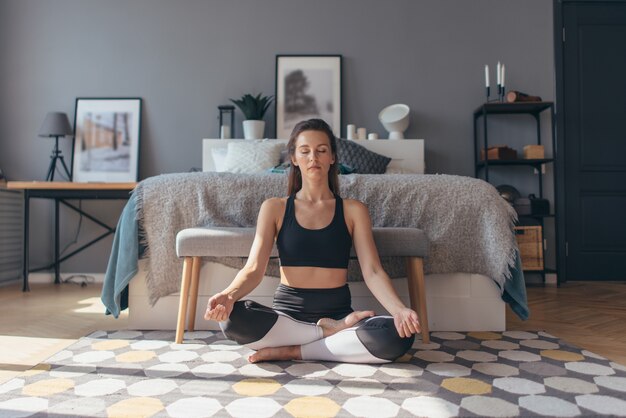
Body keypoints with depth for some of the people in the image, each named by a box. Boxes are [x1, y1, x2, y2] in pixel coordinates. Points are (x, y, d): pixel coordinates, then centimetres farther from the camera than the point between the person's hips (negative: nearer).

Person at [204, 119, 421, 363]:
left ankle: (292, 351, -16)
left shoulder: (353, 210, 4)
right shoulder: (274, 208, 4)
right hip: (287, 314, 0)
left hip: (338, 312, 0)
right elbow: (253, 269, -5)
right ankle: (333, 331, -15)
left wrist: (399, 309, -24)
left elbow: (372, 271, -4)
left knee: (399, 336, -29)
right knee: (232, 318, -31)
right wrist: (229, 295, -27)